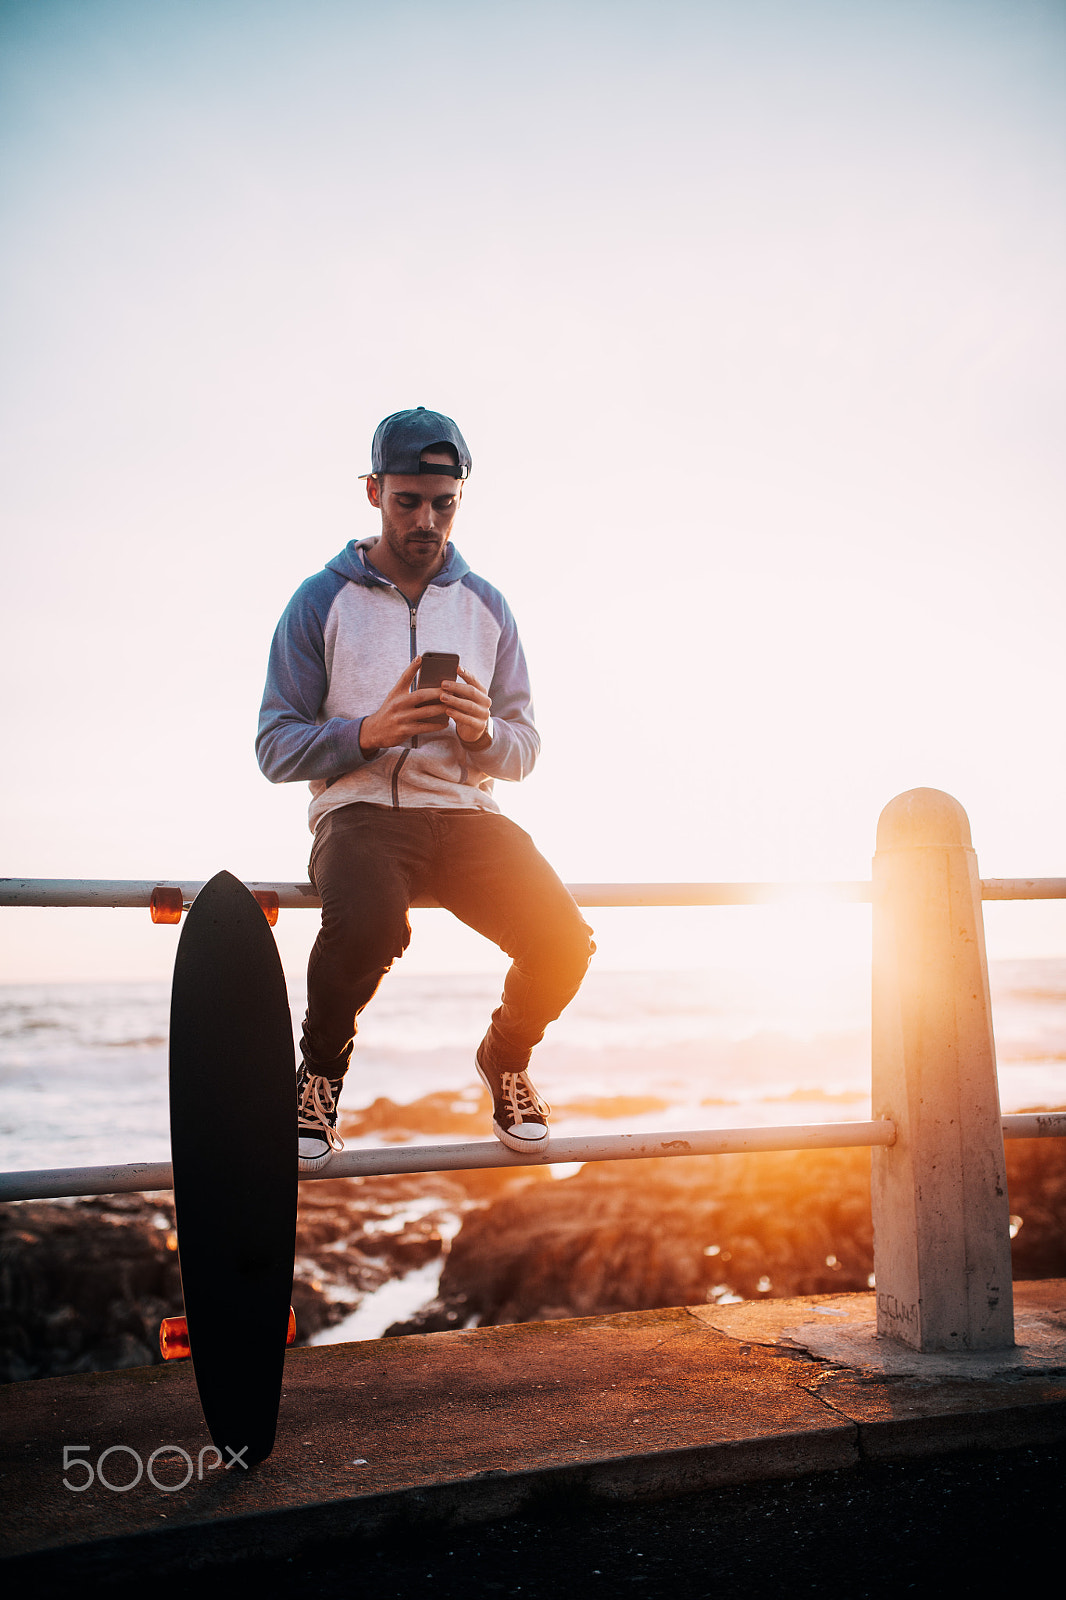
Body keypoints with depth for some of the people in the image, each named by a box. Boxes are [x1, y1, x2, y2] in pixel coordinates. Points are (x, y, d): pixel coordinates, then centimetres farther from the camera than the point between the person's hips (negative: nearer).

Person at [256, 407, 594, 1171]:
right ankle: (322, 1070, -3)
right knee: (368, 923, -37)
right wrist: (366, 733, -17)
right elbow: (276, 747, 1)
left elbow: (525, 751, 13)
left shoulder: (486, 605, 14)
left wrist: (485, 733, -11)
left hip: (465, 811, 3)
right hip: (361, 809, -3)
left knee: (563, 940, -23)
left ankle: (506, 1056, 13)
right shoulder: (322, 600, 5)